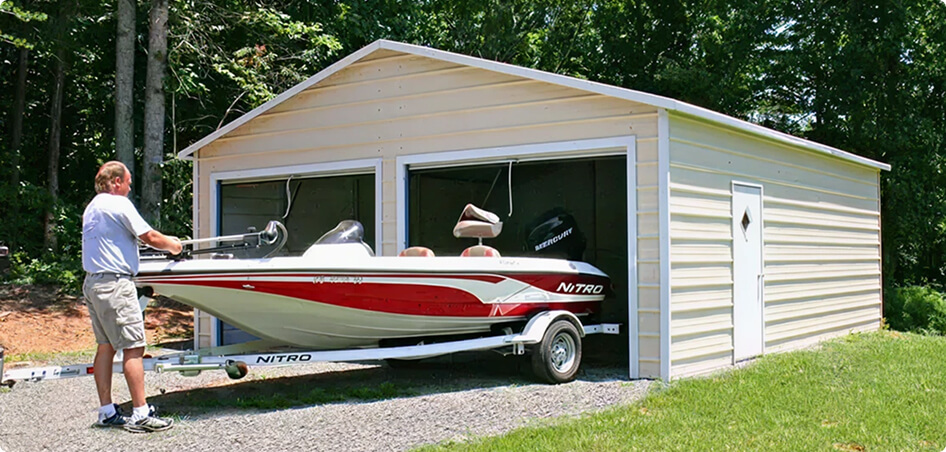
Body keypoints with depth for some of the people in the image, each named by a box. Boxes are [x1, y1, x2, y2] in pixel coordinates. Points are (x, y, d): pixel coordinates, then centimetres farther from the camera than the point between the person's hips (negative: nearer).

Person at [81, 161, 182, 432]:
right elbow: (151, 238, -11)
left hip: (93, 282, 10)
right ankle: (141, 415, -9)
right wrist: (174, 245, 8)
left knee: (106, 346, 12)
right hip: (114, 283, -10)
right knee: (133, 347, -8)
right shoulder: (119, 204, -10)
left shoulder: (92, 207, 19)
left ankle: (107, 412, 15)